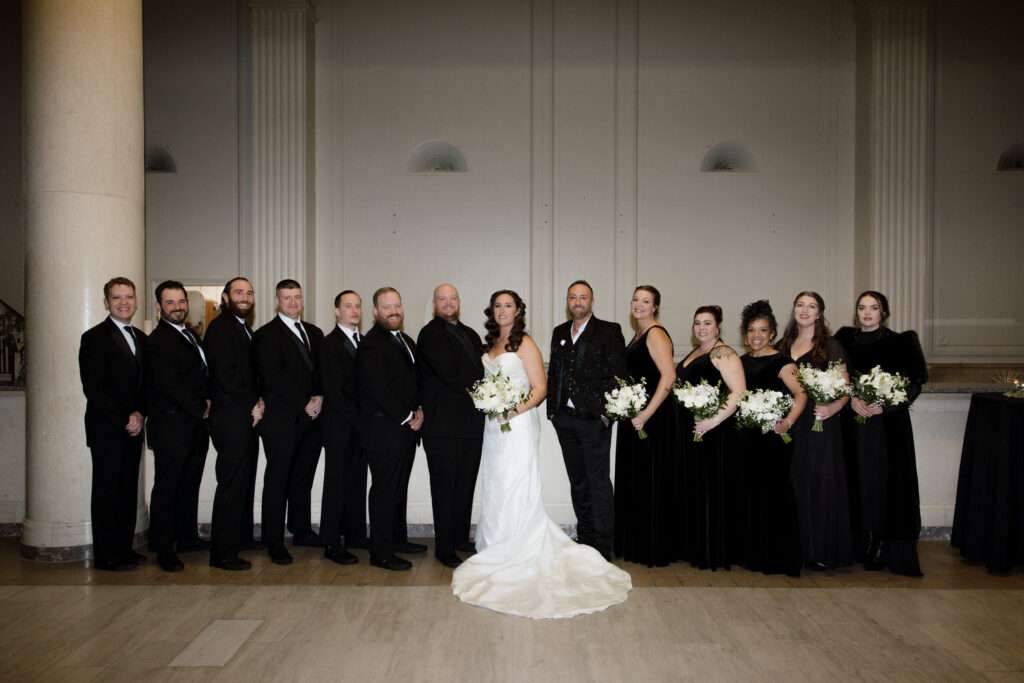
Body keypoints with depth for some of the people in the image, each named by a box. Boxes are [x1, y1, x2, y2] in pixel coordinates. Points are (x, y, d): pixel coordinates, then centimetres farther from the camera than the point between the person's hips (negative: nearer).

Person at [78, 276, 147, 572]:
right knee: (107, 490, 1)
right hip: (106, 429, -6)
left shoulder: (140, 338, 13)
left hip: (132, 427, 6)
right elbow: (93, 389, -13)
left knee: (128, 489, 10)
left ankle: (125, 548, 20)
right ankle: (106, 556, 10)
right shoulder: (94, 338, -7)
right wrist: (123, 421, -13)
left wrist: (139, 414, -3)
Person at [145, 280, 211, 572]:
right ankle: (164, 551, 7)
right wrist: (201, 409, -11)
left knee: (190, 485, 16)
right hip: (171, 427, -8)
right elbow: (169, 387, -18)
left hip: (197, 425, 8)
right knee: (167, 488, 0)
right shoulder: (157, 341, -11)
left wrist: (207, 402, 3)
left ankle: (188, 537, 27)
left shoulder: (191, 335, 16)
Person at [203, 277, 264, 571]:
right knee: (231, 484, -6)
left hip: (247, 417, 9)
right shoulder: (220, 327, -10)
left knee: (245, 480, 16)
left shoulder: (244, 329, 19)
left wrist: (258, 402, 5)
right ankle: (223, 553, 0)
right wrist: (253, 405, -11)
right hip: (230, 419, -9)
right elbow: (226, 376, -18)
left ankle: (242, 536, 30)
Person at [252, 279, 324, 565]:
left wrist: (320, 397, -5)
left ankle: (302, 531, 24)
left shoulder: (314, 332, 17)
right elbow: (273, 377, -13)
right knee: (277, 479, 0)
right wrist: (305, 403, -15)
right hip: (281, 420, -5)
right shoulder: (266, 334, -3)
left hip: (310, 417, 6)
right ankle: (274, 542, 8)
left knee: (303, 477, 13)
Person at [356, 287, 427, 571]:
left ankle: (398, 539, 30)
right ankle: (381, 553, 7)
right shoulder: (372, 345, -14)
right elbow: (377, 390, -21)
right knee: (384, 490, -2)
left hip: (406, 428, 9)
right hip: (384, 430, -9)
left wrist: (418, 410, 2)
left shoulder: (406, 340, 15)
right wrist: (407, 417, -16)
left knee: (399, 487, 17)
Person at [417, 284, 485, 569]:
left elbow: (480, 370, 18)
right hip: (444, 425, -7)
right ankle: (444, 548, 9)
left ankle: (461, 538, 27)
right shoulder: (430, 334, -7)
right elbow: (450, 374, -18)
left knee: (466, 484, 14)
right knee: (445, 486, 0)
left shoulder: (470, 334, 19)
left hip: (471, 423, 7)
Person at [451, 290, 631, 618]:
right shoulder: (490, 345, 14)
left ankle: (520, 557, 3)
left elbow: (540, 388, -10)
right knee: (495, 489, 10)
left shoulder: (525, 344, -7)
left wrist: (516, 410, -22)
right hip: (493, 426, 7)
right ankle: (498, 550, 20)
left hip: (518, 424, -7)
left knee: (516, 490, -5)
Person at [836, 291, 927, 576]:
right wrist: (851, 400, -13)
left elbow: (914, 383, -2)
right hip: (853, 424, 2)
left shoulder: (900, 343, 1)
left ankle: (882, 550, 7)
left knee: (883, 483, -3)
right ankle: (864, 544, 15)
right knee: (858, 482, 4)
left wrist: (884, 406, -14)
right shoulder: (845, 339, 8)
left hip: (888, 425, -2)